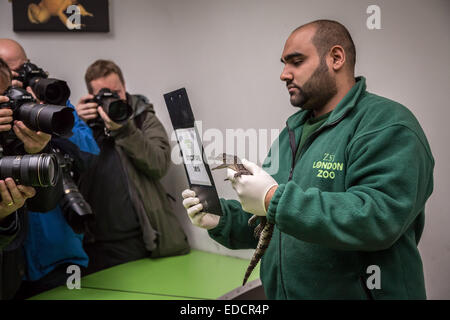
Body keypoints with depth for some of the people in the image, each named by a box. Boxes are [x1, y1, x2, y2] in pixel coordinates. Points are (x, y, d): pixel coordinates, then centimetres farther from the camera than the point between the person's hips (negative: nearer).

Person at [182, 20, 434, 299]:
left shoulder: (388, 126, -16)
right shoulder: (291, 133, 9)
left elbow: (379, 217, -30)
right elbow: (267, 223, 11)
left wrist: (275, 199, -28)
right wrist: (221, 220, -8)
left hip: (354, 291, -7)